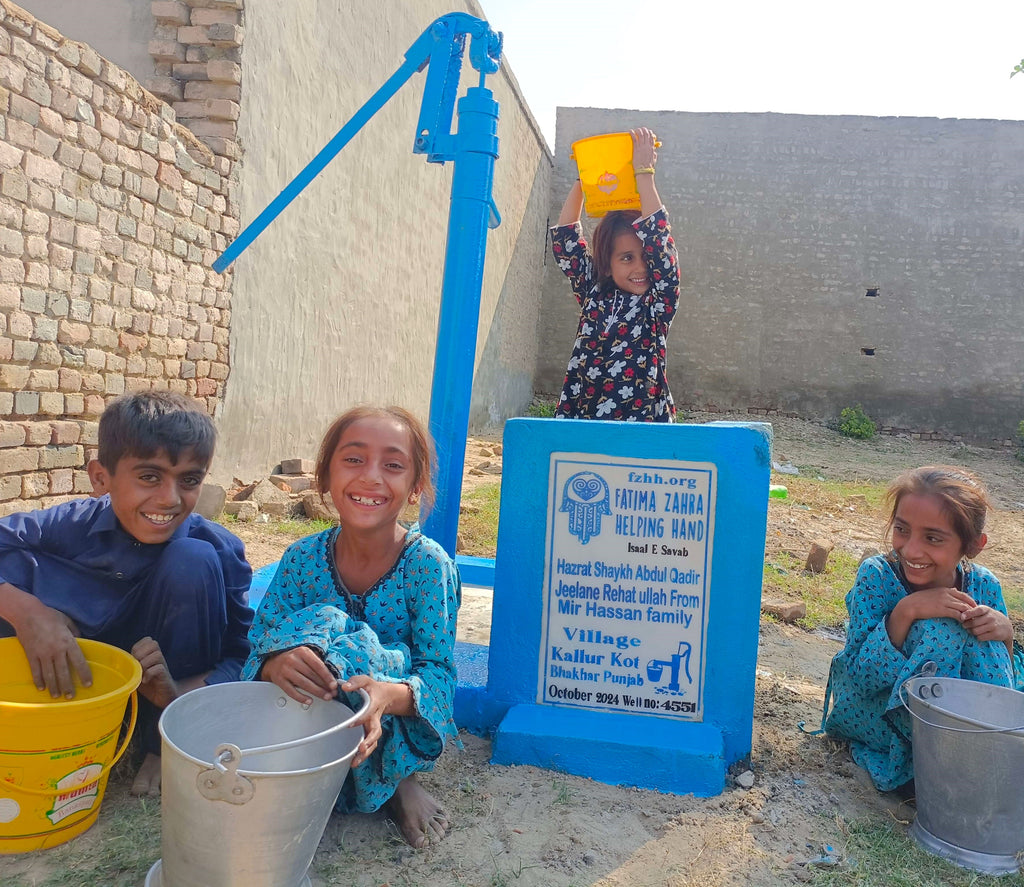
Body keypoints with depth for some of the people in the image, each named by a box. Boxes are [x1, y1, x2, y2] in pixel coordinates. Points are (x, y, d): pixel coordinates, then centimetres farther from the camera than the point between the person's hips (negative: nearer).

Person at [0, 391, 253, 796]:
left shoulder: (219, 550, -21)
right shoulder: (73, 526, -17)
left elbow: (245, 658, -21)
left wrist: (178, 693, -39)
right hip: (76, 675, 1)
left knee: (192, 561, -28)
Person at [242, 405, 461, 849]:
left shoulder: (428, 565, -17)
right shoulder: (303, 558, -9)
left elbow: (440, 673, -18)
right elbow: (257, 653, -9)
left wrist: (390, 695, -42)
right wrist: (275, 665, -36)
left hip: (391, 730, -2)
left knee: (352, 646, -31)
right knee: (318, 623, -26)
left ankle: (394, 779, -5)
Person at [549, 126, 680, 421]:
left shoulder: (658, 301, 2)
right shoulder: (594, 293, 11)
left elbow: (658, 240, -10)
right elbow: (564, 238, 11)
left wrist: (643, 172, -5)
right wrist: (582, 182, 7)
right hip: (577, 416, 3)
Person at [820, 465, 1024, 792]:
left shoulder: (984, 587, -11)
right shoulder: (877, 575, -20)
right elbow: (861, 679, -24)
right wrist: (905, 611, -35)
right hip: (879, 713, -3)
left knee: (981, 642, -23)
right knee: (940, 628, -28)